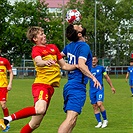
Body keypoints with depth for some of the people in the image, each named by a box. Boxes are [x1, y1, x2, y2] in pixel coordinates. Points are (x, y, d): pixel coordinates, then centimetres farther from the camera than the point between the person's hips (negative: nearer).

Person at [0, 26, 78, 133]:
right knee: (40, 109, -36)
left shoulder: (53, 47, 18)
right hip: (41, 84, -7)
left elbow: (64, 66, 23)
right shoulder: (36, 49, -3)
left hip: (50, 87, 7)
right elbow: (38, 62, -26)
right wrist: (45, 62, -48)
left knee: (35, 124, 6)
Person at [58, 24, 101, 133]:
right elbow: (81, 65, -25)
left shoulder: (70, 46, 11)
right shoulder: (84, 46, -12)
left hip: (69, 85, 9)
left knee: (72, 120, 14)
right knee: (71, 119, -19)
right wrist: (93, 77, -28)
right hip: (78, 86, -9)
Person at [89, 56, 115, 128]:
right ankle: (99, 122, 10)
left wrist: (112, 87, 13)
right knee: (94, 107, 2)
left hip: (99, 89, -3)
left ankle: (105, 120, -3)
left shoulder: (101, 68, 3)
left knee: (99, 104, -20)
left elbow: (107, 77, 11)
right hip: (92, 90, 3)